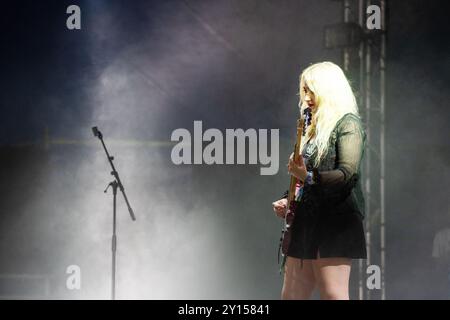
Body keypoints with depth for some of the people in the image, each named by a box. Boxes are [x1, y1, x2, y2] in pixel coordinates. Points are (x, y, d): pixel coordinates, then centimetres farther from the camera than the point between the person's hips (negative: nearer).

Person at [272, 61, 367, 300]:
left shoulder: (347, 123, -4)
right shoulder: (313, 130, 21)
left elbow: (347, 173, -17)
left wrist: (308, 177, -24)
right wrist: (287, 201, 11)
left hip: (335, 220, -9)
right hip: (306, 222, 9)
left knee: (333, 295, -13)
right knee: (291, 295, 8)